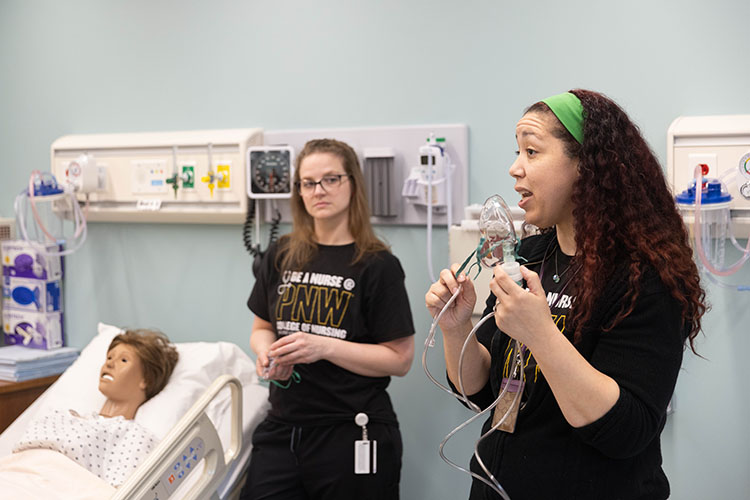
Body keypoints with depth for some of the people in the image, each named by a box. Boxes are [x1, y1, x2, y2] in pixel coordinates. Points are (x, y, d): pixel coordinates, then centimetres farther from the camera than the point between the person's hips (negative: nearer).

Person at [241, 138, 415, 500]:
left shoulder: (377, 265, -7)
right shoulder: (280, 256, 7)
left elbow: (399, 359, -9)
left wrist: (324, 347, -19)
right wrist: (266, 352, -5)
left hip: (352, 433, -4)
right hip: (283, 427, 4)